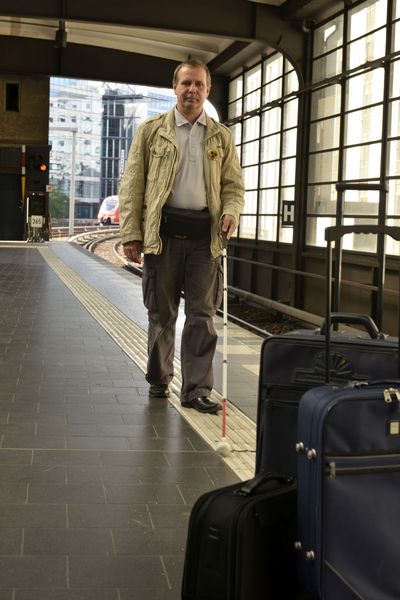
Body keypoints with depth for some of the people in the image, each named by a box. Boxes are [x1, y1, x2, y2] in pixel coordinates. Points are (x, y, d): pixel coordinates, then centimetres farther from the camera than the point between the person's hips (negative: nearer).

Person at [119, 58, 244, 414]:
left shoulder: (222, 137, 12)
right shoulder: (151, 130, 7)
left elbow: (234, 185, 13)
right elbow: (132, 184, 4)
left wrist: (231, 212, -9)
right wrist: (131, 234, -4)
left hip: (205, 234, 1)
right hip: (164, 231, -1)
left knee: (202, 315, -1)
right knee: (162, 313, 7)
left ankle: (196, 389, 4)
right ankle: (159, 380, 24)